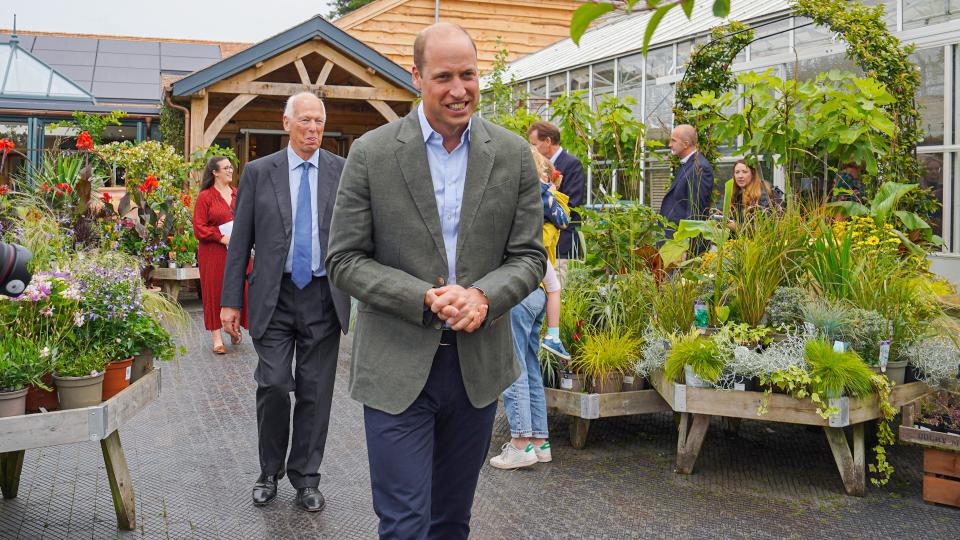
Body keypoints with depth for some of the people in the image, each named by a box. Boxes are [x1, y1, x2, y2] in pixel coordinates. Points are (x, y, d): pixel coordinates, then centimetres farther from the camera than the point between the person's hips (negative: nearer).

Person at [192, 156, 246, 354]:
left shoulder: (238, 194, 12)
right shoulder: (205, 197, -3)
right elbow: (199, 228, -8)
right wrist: (221, 237, -18)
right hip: (214, 253, -4)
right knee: (215, 292, 1)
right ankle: (217, 337, 6)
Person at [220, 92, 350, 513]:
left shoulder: (344, 172, 4)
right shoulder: (258, 172, 3)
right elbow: (240, 241, 4)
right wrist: (230, 301, 0)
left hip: (324, 298, 1)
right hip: (274, 297, 0)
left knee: (315, 392, 6)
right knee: (273, 385, -4)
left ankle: (305, 478, 21)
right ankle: (270, 471, 19)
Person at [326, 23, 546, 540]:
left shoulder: (513, 155, 0)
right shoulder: (371, 153, -7)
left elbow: (529, 255, 3)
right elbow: (344, 260, -6)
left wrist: (484, 297, -17)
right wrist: (425, 298, -19)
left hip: (478, 364, 3)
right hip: (397, 366, -3)